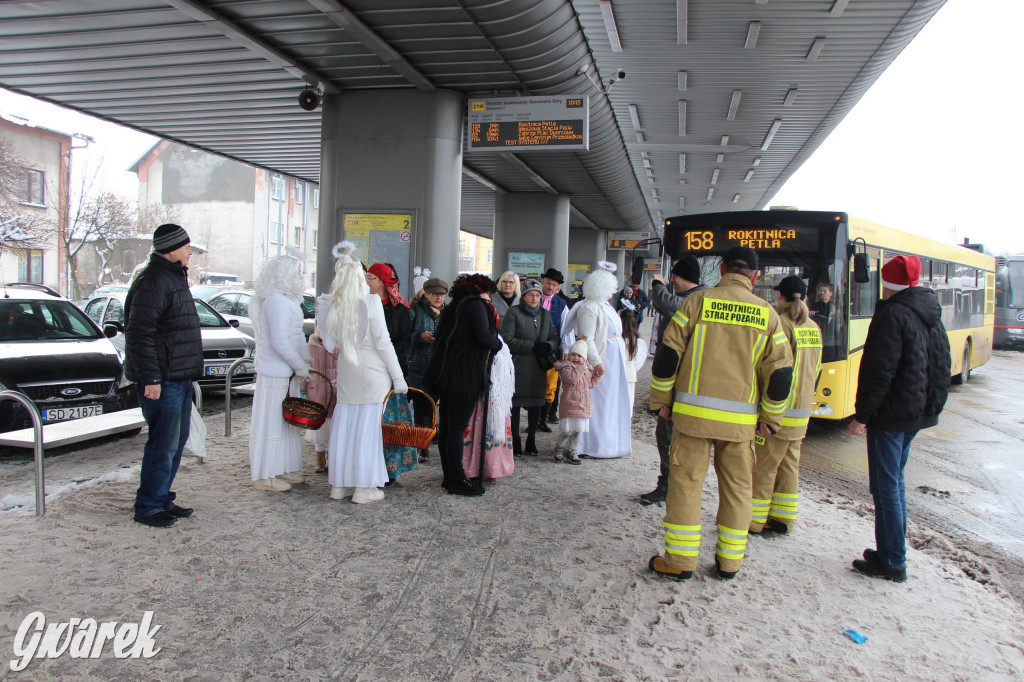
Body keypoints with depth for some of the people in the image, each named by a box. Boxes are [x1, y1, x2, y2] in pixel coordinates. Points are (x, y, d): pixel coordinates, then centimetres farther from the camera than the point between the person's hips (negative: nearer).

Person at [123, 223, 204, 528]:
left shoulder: (174, 278, 17)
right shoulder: (153, 281, -15)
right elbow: (139, 334, -21)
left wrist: (191, 371, 22)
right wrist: (151, 378, -23)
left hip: (181, 377, 10)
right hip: (162, 379, -10)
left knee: (177, 440, 15)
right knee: (164, 443, -5)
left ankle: (162, 499, 26)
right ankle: (147, 507, 7)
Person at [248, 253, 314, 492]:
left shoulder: (286, 300, 15)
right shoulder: (277, 301, -18)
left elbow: (296, 334, 19)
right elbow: (279, 342, -22)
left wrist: (308, 359, 11)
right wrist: (300, 365, -14)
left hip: (286, 371, 10)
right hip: (275, 373, -10)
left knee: (287, 422, 15)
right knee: (271, 422, -3)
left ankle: (284, 469, 25)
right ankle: (264, 476, 6)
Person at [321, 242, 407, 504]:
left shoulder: (333, 308, 2)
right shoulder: (371, 302, -10)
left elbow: (331, 344, 3)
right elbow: (383, 342, -10)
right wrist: (398, 377, -5)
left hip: (346, 372, 4)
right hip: (372, 373, -4)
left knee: (344, 425, 11)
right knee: (367, 427, 1)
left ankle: (339, 484, 20)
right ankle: (363, 487, 7)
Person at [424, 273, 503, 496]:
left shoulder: (452, 307, 21)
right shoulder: (476, 304, -4)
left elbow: (439, 337, 18)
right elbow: (483, 337, -16)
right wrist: (498, 344, 2)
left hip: (445, 374, 9)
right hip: (466, 376, -8)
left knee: (446, 427, 11)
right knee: (458, 428, -5)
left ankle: (449, 477, 20)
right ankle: (457, 481, 0)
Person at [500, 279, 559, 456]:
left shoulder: (545, 315, 15)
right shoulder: (513, 313, -2)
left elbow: (554, 339, 17)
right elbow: (507, 339, -12)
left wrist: (548, 346, -7)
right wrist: (532, 345, -17)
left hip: (539, 369, 5)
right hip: (517, 368, -5)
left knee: (536, 405, 9)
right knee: (515, 405, -3)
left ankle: (531, 441, 21)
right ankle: (515, 443, 7)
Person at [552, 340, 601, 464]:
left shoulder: (586, 370, 17)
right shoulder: (566, 367, -7)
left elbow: (591, 383, 22)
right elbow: (572, 378, -25)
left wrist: (597, 374, 13)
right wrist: (581, 368, -19)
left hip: (583, 406, 7)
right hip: (570, 405, -7)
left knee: (577, 430, 11)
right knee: (567, 430, -5)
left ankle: (572, 452, 22)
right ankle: (559, 449, 15)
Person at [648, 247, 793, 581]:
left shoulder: (698, 301, -2)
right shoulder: (767, 313, 5)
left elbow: (668, 354, -4)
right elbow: (780, 372, 5)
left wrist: (661, 399, 6)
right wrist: (770, 419, 13)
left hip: (693, 412, -2)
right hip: (741, 419, 2)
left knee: (685, 481, 5)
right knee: (737, 487, 14)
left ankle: (680, 560, 8)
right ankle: (730, 561, 23)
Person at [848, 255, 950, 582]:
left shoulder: (893, 314, -16)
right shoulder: (933, 316, 12)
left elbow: (879, 371, -20)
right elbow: (942, 368, 18)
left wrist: (862, 415, -17)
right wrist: (933, 406, 23)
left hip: (891, 413, -9)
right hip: (919, 413, 9)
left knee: (885, 486, -2)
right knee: (895, 480, 18)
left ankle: (892, 562, 4)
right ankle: (891, 551, 26)